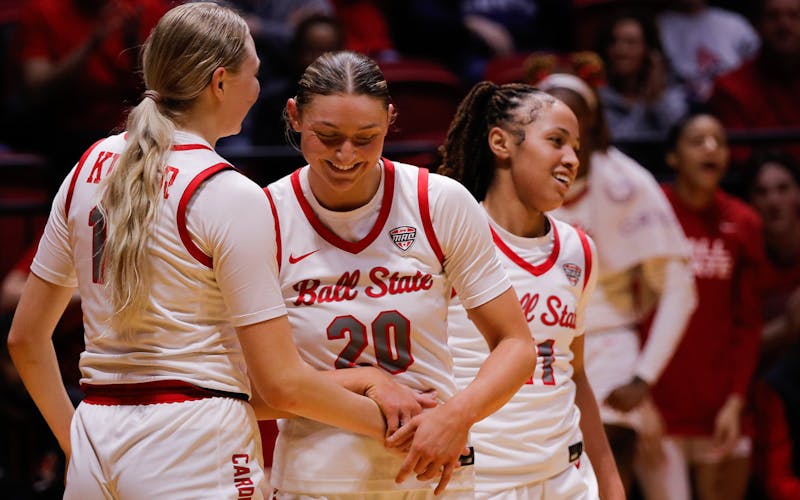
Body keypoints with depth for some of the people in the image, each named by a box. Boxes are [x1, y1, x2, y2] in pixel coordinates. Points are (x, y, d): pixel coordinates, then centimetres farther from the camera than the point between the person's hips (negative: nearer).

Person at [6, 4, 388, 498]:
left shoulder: (89, 167, 8)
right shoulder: (231, 197, -10)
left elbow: (26, 336, 14)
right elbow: (281, 383, -11)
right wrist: (386, 421, 2)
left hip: (95, 438, 6)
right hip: (198, 448, -6)